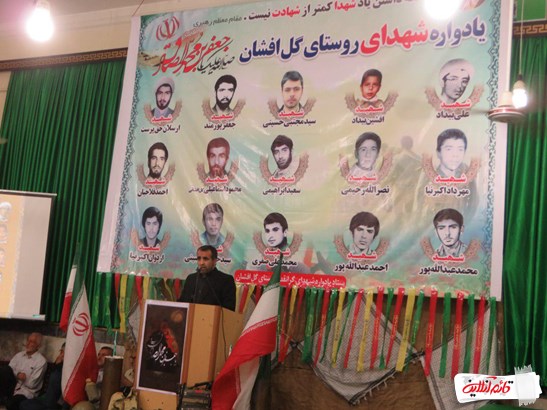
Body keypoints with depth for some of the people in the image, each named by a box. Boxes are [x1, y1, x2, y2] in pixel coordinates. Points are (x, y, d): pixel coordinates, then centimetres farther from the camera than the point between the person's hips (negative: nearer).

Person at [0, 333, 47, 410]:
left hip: (26, 391, -5)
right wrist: (17, 375, -14)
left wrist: (16, 376, -3)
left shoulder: (41, 361, -5)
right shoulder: (19, 355, 12)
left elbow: (31, 384, -8)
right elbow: (7, 371, 4)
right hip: (12, 386, 6)